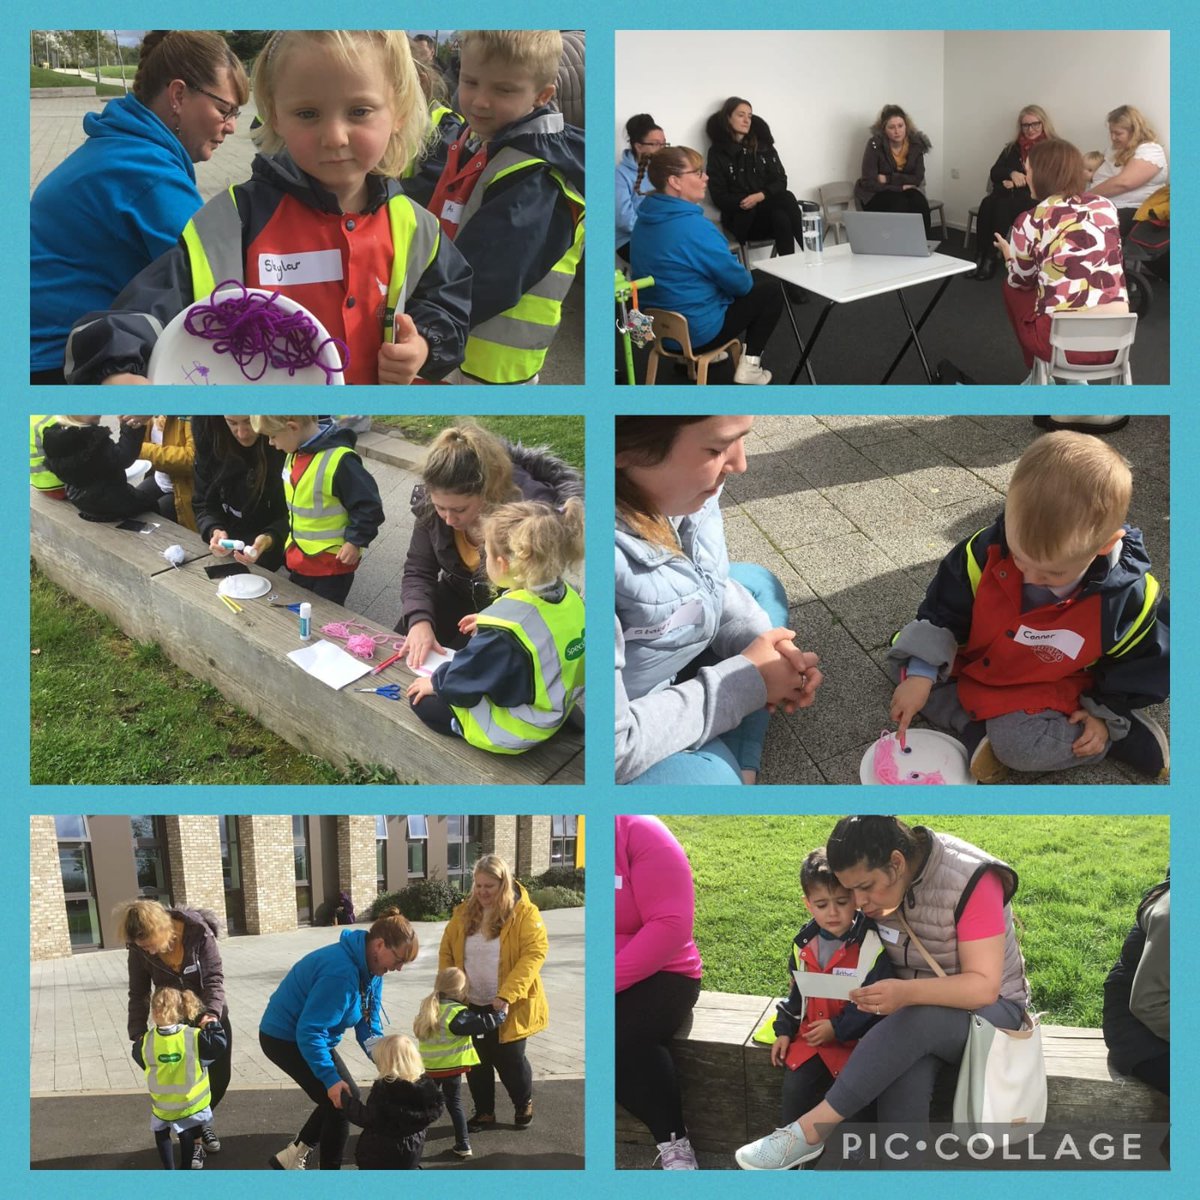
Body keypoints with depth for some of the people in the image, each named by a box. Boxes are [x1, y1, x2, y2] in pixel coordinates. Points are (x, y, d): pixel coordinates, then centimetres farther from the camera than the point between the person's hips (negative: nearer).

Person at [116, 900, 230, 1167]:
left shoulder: (199, 932, -29)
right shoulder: (139, 949, -21)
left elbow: (214, 978, -25)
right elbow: (139, 994, -10)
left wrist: (212, 1012, -39)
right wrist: (138, 1033, -17)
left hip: (209, 1016, 0)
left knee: (220, 1076, 7)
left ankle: (203, 1119, 37)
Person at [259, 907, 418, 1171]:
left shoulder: (370, 968, -3)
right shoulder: (342, 971, -34)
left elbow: (368, 1024, 1)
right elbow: (309, 1031, -32)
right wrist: (330, 1078, -29)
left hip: (306, 1036, 10)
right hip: (285, 1038, -10)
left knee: (345, 1097, 13)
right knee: (341, 1102, -7)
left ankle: (291, 1158, 24)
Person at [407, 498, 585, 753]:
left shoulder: (504, 625, -33)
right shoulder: (569, 597, -11)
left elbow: (466, 678, -19)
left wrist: (436, 682, 1)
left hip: (511, 733, -8)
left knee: (421, 698, 6)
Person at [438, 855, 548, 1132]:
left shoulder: (524, 913, -13)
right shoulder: (464, 913, 1)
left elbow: (534, 954, -20)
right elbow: (446, 952, 7)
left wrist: (507, 995, -28)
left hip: (509, 1006, -4)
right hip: (472, 1005, 4)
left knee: (509, 1060, 6)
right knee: (477, 1060, 10)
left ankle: (524, 1104, 33)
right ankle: (484, 1113, 29)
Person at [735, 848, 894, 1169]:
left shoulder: (872, 946, -12)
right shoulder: (804, 945, 7)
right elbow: (795, 993, 19)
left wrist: (837, 1028, -15)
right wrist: (784, 1030, 12)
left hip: (856, 1038, -4)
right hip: (811, 1034, 4)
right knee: (795, 1085, -13)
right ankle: (788, 1151, 0)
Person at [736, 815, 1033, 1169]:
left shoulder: (969, 882, -23)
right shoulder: (878, 884, -5)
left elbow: (985, 987, -25)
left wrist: (907, 992, -41)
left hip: (990, 1010, -4)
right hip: (914, 1010, 4)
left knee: (915, 1022, -39)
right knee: (901, 1078, -33)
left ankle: (811, 1130, -32)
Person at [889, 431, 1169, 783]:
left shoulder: (1128, 597, -27)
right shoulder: (988, 550, -25)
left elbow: (1139, 666, -6)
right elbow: (943, 612, -12)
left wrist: (1105, 715, -7)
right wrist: (920, 674, -21)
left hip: (1049, 692, -4)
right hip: (975, 662, 5)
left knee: (1020, 745, -31)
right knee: (904, 658, -8)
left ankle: (1117, 737, -7)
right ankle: (977, 728, -18)